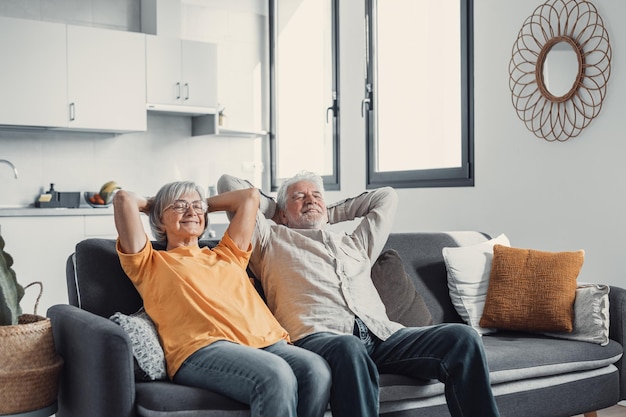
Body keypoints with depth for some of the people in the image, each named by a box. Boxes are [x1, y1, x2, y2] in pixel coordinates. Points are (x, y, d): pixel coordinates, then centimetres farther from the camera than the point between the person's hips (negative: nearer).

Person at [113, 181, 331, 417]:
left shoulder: (227, 256, 34)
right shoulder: (150, 265, 21)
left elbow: (249, 196, 41)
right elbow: (124, 199, 11)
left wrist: (205, 204, 46)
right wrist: (151, 206, 31)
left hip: (266, 342, 5)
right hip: (202, 349, -5)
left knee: (316, 370, -28)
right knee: (275, 376, -35)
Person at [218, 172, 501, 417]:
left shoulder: (354, 243, 36)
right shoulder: (271, 239, 23)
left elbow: (386, 196, 45)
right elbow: (228, 183, 22)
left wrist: (331, 213, 41)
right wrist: (272, 209, 34)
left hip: (381, 335, 5)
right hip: (318, 336, -5)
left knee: (462, 337, -18)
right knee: (349, 350, -43)